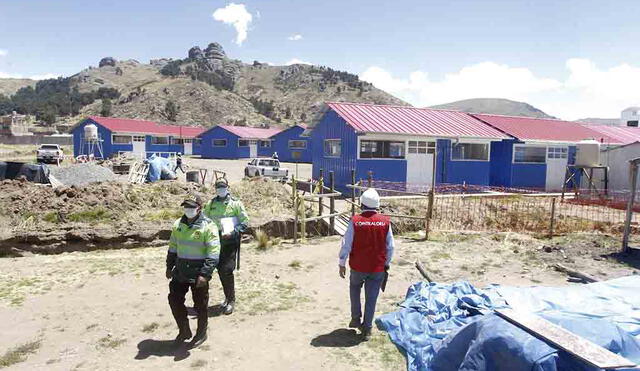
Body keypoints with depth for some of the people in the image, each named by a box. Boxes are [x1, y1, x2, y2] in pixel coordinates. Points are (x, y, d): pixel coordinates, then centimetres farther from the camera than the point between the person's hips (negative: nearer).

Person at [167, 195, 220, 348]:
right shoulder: (178, 224, 5)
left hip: (198, 274, -6)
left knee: (200, 305, 8)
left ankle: (201, 334, 29)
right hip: (180, 273, 6)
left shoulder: (208, 226, -15)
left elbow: (213, 253, -18)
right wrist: (169, 267, 15)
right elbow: (172, 247, 17)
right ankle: (184, 331, 33)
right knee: (174, 300, 13)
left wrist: (205, 274, -23)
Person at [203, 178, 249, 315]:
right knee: (220, 271, 12)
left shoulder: (236, 203, -3)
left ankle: (231, 300, 5)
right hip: (216, 241, 4)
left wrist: (233, 233, -17)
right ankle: (228, 297, 30)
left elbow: (245, 222, -4)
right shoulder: (210, 204, 8)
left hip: (230, 241, -4)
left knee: (227, 270, -10)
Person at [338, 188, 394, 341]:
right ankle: (367, 329, 18)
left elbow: (346, 244, -9)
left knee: (354, 289, 25)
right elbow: (390, 246, 0)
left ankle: (356, 319, 29)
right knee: (371, 298, 11)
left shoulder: (355, 221, -13)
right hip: (378, 268, 1)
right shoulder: (385, 221, -7)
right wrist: (387, 263, 14)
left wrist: (341, 263, 2)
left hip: (358, 266, -1)